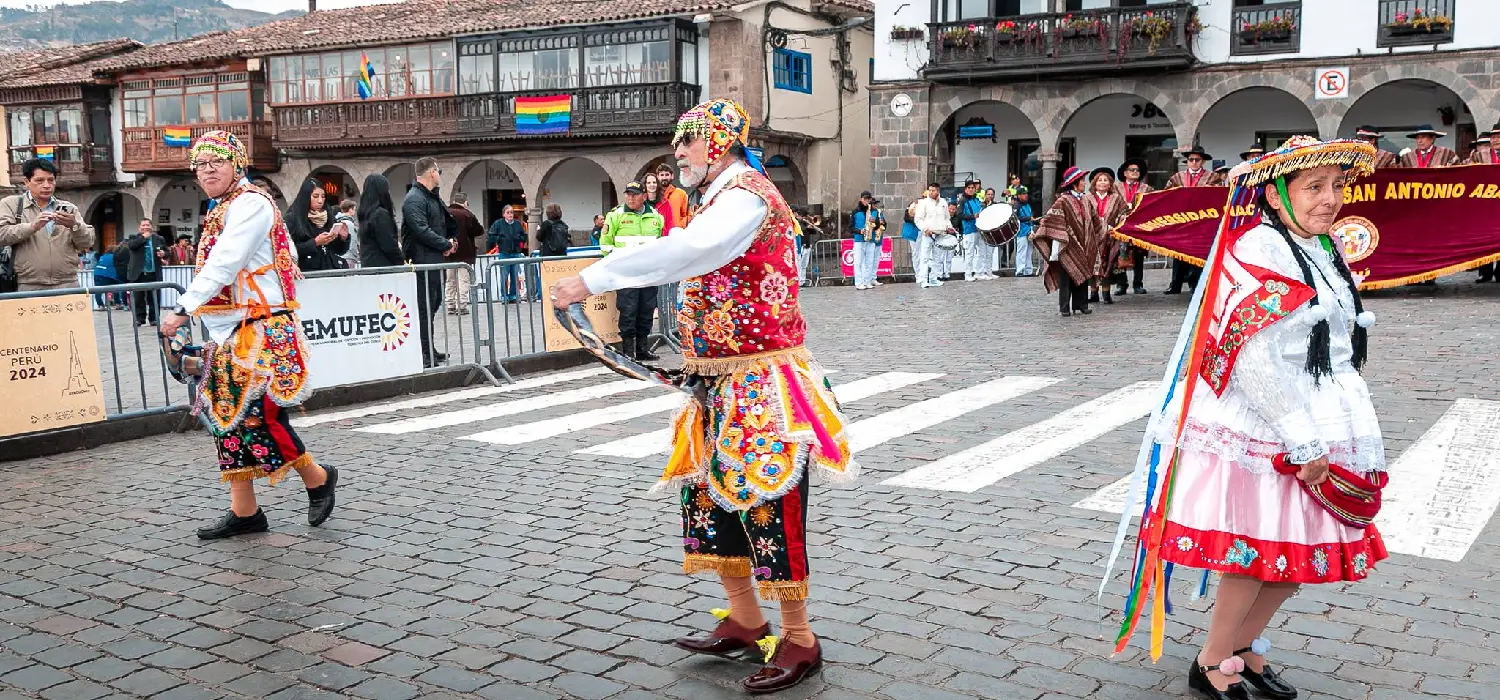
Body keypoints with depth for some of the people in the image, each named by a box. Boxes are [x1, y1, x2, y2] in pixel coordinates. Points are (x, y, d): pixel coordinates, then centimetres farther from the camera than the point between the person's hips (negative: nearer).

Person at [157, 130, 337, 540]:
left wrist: (183, 310, -23)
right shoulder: (220, 212, 18)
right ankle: (243, 511, 13)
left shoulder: (250, 204, -10)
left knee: (258, 414, -11)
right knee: (229, 417, 7)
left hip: (260, 331, -9)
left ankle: (318, 478, 10)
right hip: (229, 334, 9)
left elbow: (223, 265, -20)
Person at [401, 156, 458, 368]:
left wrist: (452, 240, 7)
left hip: (436, 260, 10)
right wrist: (446, 244, -12)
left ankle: (429, 350, 25)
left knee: (434, 303, 15)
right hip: (423, 262, -10)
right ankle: (426, 356, -5)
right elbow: (422, 231, -23)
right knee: (425, 307, -8)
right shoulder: (414, 199, -13)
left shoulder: (434, 198, 19)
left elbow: (449, 224, 27)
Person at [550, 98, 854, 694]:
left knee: (766, 505, -4)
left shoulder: (747, 193, -15)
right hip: (722, 382, 10)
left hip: (761, 382, -10)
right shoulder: (722, 198, 15)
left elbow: (683, 251, -32)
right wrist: (697, 361, 16)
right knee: (708, 495, 13)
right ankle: (744, 621, 26)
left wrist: (592, 279, -31)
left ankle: (798, 640, 10)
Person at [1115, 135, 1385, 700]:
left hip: (1316, 429, 9)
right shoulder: (1258, 250, -16)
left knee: (1305, 551, 13)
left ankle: (1245, 645, 31)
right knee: (1259, 552, -1)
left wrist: (1346, 430, 16)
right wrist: (1304, 442, -19)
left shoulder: (1324, 250, 11)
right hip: (1263, 432, -8)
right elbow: (1258, 359, -22)